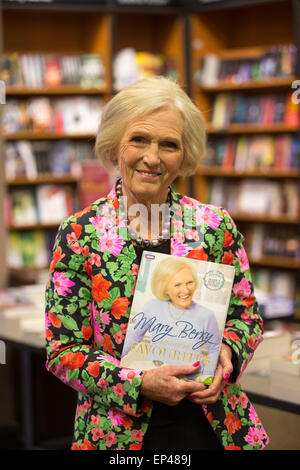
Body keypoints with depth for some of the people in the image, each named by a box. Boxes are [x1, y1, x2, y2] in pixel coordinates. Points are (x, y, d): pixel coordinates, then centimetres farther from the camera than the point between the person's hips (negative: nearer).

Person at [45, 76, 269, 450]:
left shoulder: (216, 227, -1)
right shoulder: (81, 234, -7)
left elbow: (247, 317, 8)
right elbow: (62, 349, -7)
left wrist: (227, 352, -13)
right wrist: (141, 384, -19)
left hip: (211, 427, 2)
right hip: (119, 431, -2)